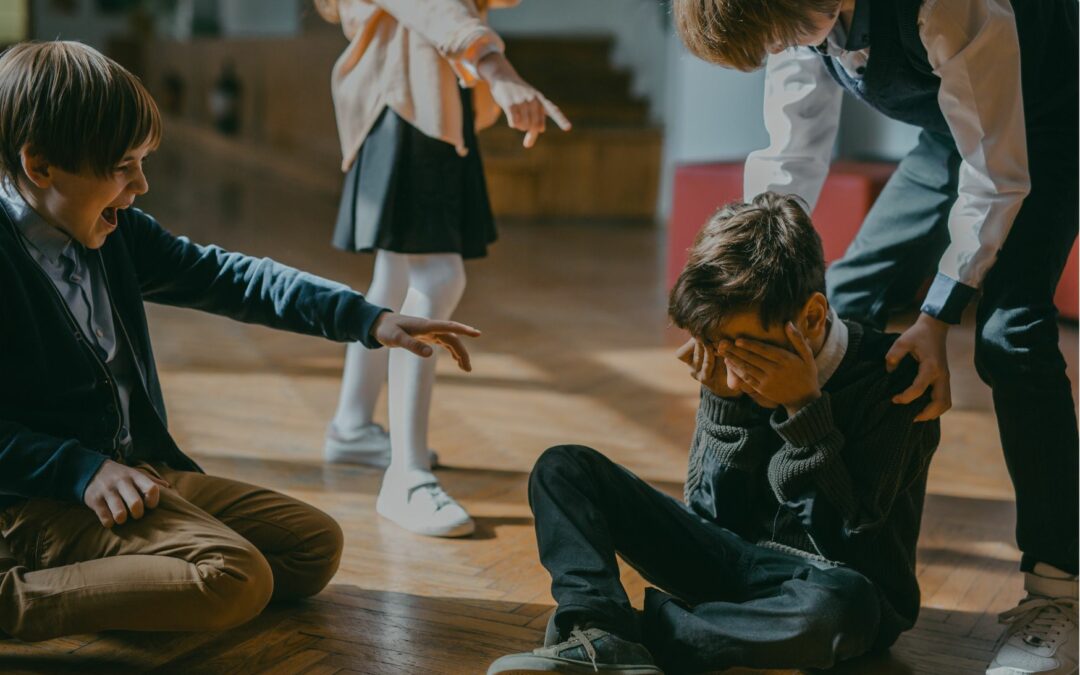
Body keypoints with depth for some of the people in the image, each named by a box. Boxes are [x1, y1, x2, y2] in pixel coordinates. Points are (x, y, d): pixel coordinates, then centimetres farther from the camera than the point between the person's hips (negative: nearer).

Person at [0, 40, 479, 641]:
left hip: (144, 471, 9)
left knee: (317, 544, 8)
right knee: (236, 579, -28)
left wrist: (369, 319, 3)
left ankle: (102, 581, 0)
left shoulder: (114, 232, 8)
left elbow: (226, 278, 10)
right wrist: (83, 470, -25)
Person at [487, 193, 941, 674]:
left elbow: (850, 549, -18)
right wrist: (725, 401, -15)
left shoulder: (894, 378, -16)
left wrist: (806, 410, -24)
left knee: (837, 605, -43)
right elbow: (710, 518, -2)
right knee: (563, 468, -7)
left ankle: (641, 633, -23)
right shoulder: (731, 365, -5)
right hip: (736, 561, 5)